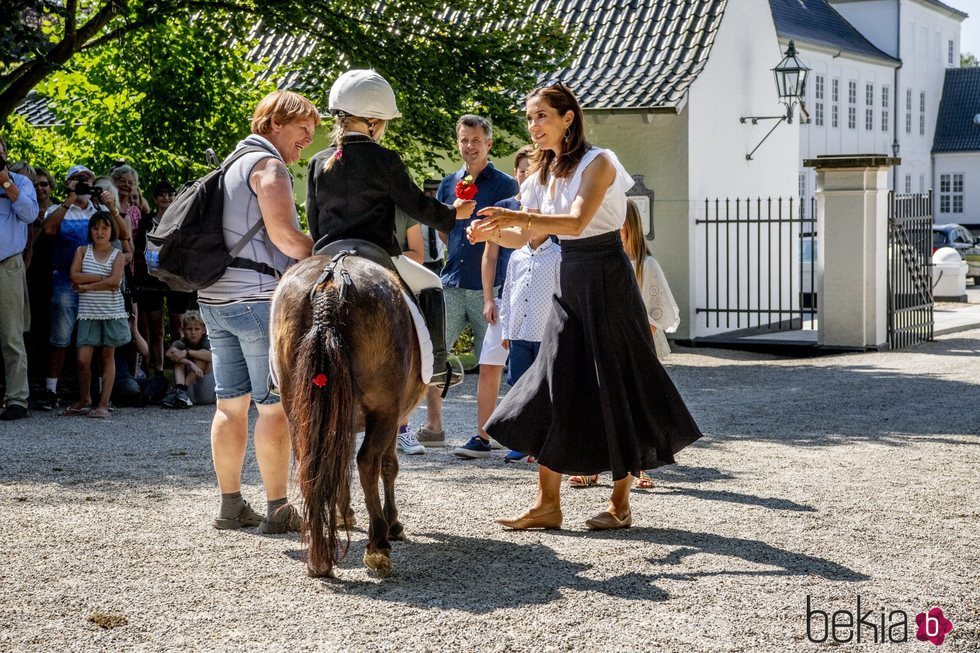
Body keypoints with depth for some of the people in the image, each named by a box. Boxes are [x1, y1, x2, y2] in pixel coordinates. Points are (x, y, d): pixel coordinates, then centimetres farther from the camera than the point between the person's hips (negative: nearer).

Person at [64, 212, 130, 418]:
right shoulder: (82, 251, 7)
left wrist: (87, 286, -11)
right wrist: (102, 278, -11)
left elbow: (115, 281, -12)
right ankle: (84, 400, 15)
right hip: (88, 313, 1)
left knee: (108, 355, 3)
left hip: (112, 312, -1)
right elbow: (74, 276, -7)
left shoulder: (118, 255, 2)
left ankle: (104, 404, 5)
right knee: (83, 358, -5)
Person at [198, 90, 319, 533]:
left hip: (215, 297, 9)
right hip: (259, 297, -9)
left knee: (230, 404, 11)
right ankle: (277, 510, -1)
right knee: (276, 405, -4)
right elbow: (283, 235, -19)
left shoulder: (231, 164, 21)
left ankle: (230, 505, 16)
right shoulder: (268, 165, -8)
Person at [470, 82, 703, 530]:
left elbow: (577, 221, -27)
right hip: (570, 285, 7)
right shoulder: (544, 173, 10)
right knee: (553, 388, 1)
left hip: (607, 283, -7)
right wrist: (492, 232, -13)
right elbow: (521, 237, 8)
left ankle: (621, 504, 9)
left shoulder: (597, 163, -12)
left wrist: (519, 216, -37)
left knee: (614, 387, -1)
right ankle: (547, 505, 5)